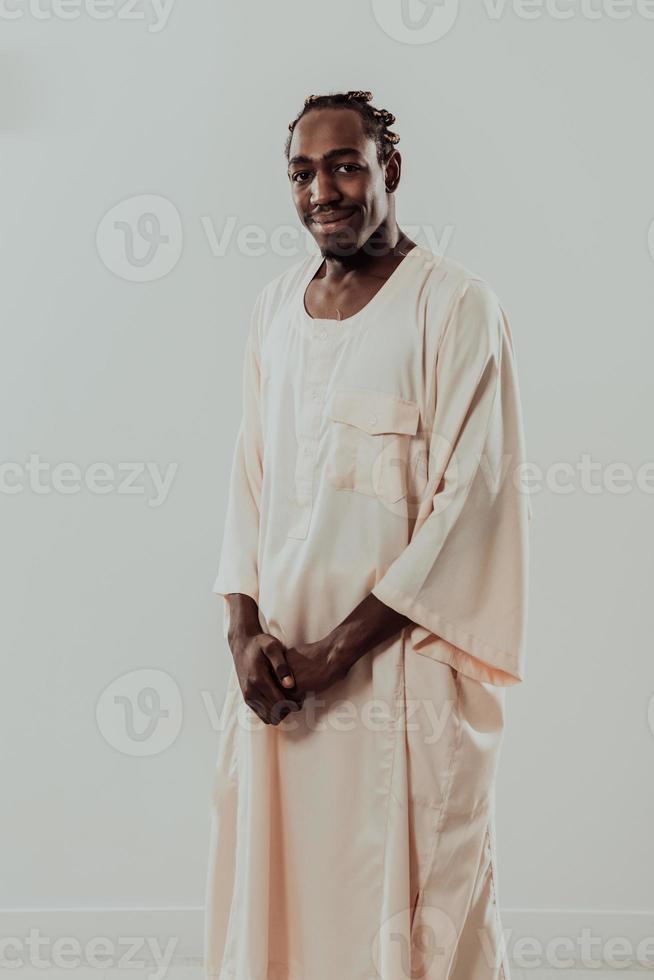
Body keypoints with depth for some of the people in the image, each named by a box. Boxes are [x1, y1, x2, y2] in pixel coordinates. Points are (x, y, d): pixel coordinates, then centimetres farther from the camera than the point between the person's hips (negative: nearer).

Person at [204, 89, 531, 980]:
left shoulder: (455, 304, -9)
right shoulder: (276, 305, 10)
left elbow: (472, 499, -14)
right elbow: (250, 472, 11)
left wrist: (340, 649, -15)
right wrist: (245, 631, -2)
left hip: (401, 663, -5)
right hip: (278, 662, 6)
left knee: (415, 889, 5)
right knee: (275, 882, 14)